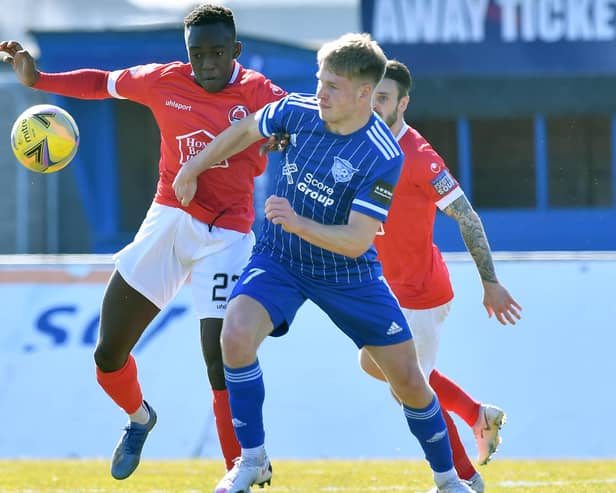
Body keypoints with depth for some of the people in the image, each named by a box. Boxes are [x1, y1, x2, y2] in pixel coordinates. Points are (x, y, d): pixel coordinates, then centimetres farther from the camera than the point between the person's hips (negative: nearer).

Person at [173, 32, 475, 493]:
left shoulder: (383, 157, -25)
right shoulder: (299, 110, -13)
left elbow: (356, 242, -28)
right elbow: (246, 130, 10)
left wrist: (298, 223, -42)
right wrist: (193, 169, 13)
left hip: (348, 273, -2)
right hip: (279, 260, 2)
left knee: (408, 378, 1)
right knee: (236, 334, -26)